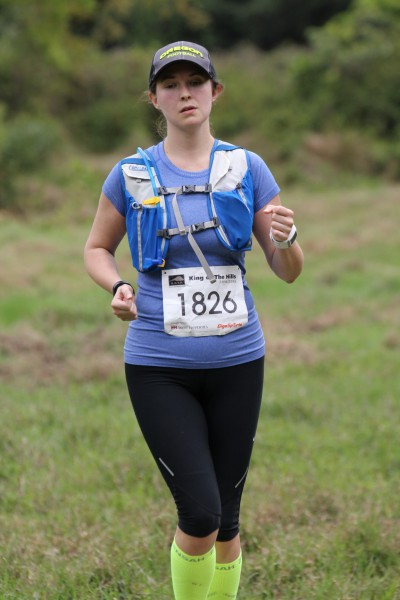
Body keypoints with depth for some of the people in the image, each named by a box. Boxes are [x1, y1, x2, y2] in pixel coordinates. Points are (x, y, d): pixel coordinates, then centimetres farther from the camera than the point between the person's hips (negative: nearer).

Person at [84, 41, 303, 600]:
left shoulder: (248, 169, 1)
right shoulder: (130, 174, 0)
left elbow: (289, 272, 5)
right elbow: (97, 249, 14)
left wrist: (285, 238, -19)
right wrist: (117, 287, -8)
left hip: (236, 363, 2)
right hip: (158, 367, -2)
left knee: (226, 518, 8)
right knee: (200, 515, -12)